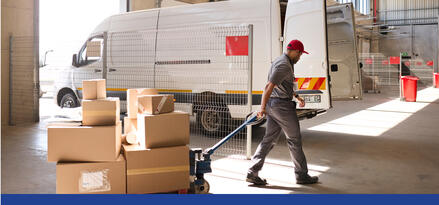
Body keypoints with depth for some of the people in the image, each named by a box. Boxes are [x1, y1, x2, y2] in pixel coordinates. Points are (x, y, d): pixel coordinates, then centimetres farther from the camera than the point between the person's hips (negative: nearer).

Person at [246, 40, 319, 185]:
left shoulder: (281, 61, 18)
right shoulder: (284, 65, -16)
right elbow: (269, 86, -24)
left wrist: (297, 97, 34)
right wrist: (263, 108, -26)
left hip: (273, 104, 10)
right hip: (282, 105, -10)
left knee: (269, 139, 9)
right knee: (294, 140, 3)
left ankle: (252, 173, 6)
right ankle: (302, 175, 15)